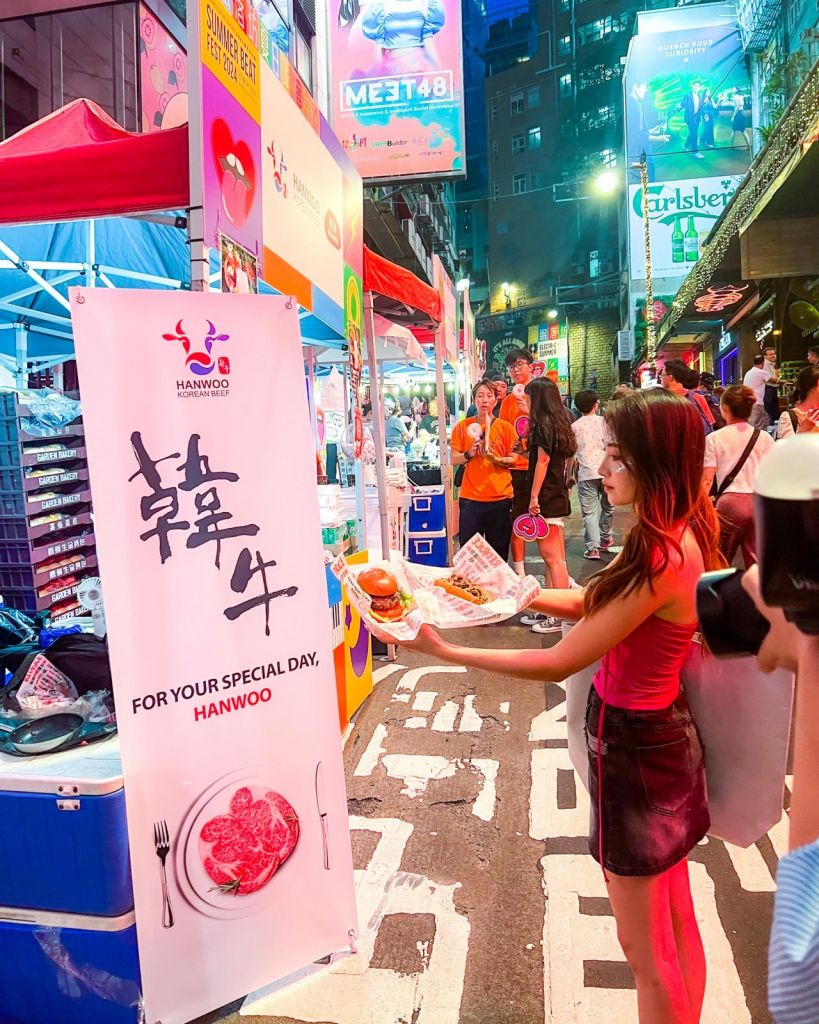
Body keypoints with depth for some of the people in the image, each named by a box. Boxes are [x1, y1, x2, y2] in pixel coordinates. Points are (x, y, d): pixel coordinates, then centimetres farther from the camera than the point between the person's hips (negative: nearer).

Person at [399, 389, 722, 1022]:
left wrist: (446, 651, -22)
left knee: (646, 949, 14)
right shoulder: (682, 535, -1)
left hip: (635, 747, -9)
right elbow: (595, 604, 9)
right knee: (677, 929, 26)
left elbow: (559, 664, -27)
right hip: (666, 733, 9)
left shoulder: (660, 559, -30)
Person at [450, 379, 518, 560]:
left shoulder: (505, 427, 2)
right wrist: (469, 454, -14)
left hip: (500, 497, 0)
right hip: (470, 497, 0)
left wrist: (495, 458, -15)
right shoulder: (462, 427, 4)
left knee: (499, 549, 6)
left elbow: (513, 459, 3)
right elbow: (453, 459, 5)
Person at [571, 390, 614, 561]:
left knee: (589, 512, 1)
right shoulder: (603, 421, 3)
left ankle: (593, 548, -5)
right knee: (608, 507, 20)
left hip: (586, 473, 0)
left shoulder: (575, 426, 6)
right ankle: (605, 539, 34)